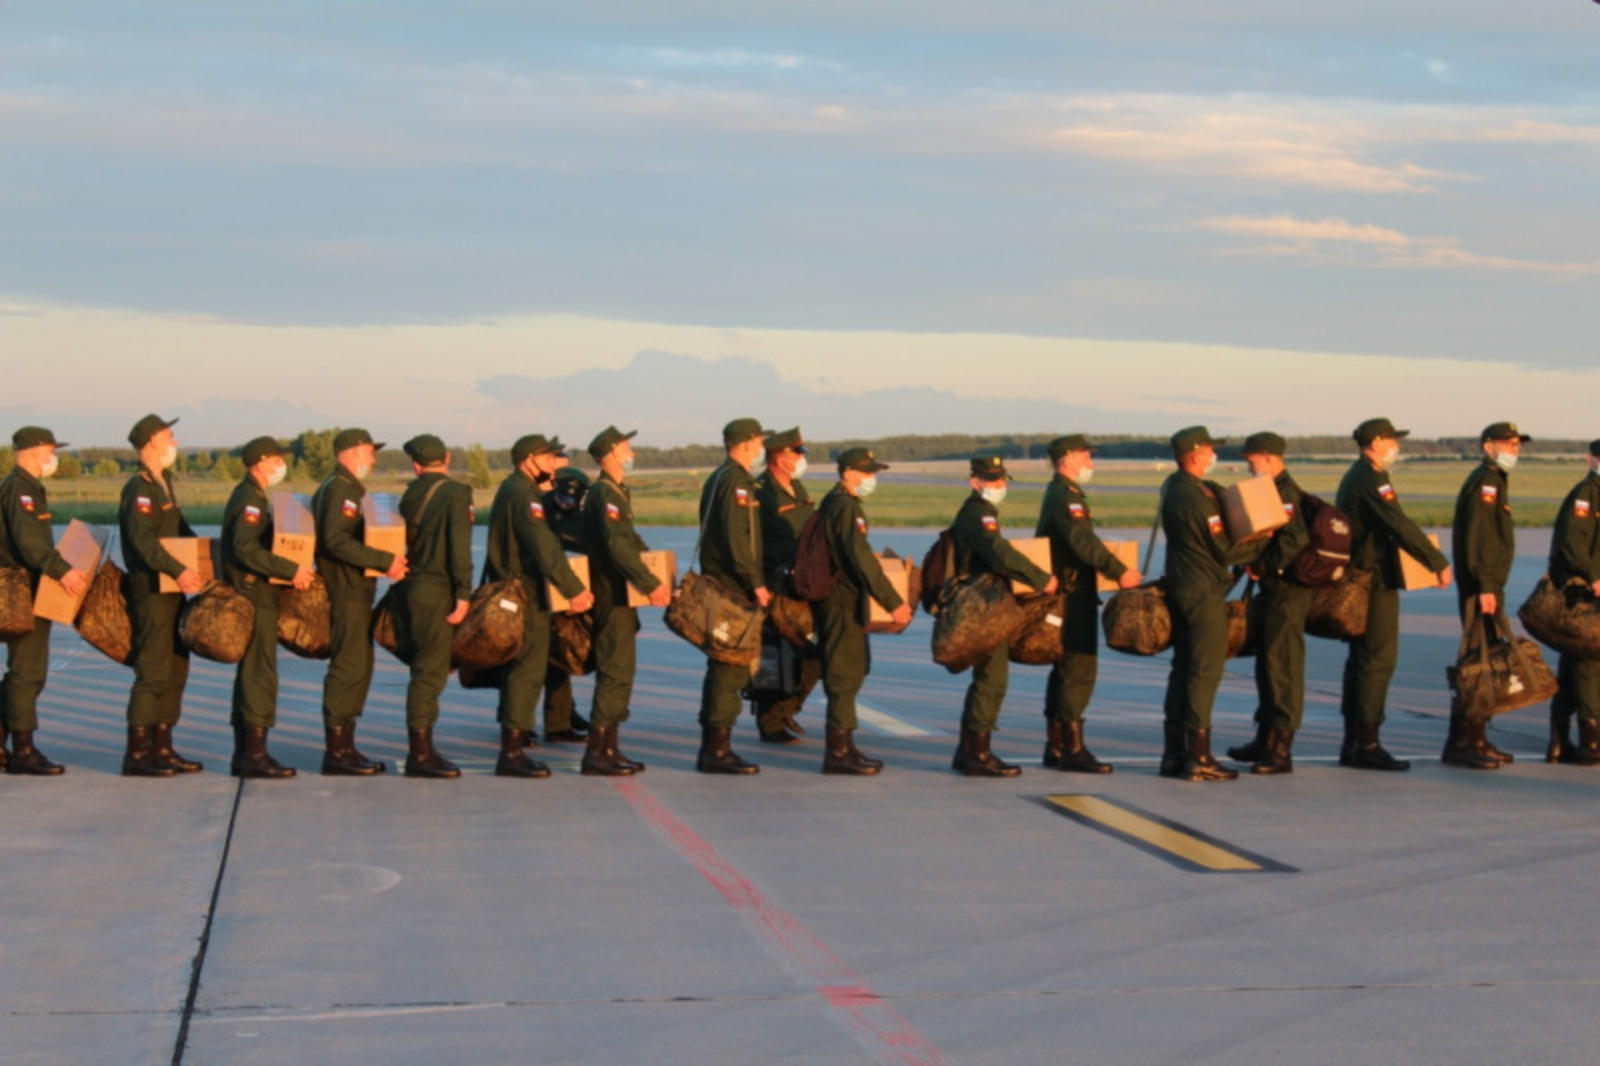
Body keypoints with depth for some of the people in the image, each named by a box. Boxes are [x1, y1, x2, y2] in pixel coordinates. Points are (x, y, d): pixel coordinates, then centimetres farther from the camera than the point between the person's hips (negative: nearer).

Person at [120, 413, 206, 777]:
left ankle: (162, 748, 16)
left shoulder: (163, 484, 18)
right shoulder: (139, 488, -13)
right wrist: (178, 571, -35)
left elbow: (182, 531, 25)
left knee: (175, 670, 11)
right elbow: (142, 540, -25)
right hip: (151, 592, -10)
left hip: (172, 590, 10)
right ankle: (137, 754, -5)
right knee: (153, 672, -9)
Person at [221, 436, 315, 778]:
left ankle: (244, 755, 17)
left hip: (253, 596, 11)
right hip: (255, 596, -11)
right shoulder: (251, 500, -15)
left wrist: (290, 569, 17)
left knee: (249, 673, 13)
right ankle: (255, 754, -7)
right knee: (260, 675, -8)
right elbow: (246, 550, -27)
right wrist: (291, 570, -27)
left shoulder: (250, 496, 17)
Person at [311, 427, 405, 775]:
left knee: (358, 666, 13)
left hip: (354, 593, 11)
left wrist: (385, 558, 15)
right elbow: (337, 541, -25)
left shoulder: (345, 488, 20)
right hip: (346, 593, -11)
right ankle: (336, 752, -7)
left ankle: (345, 746, 18)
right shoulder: (341, 489, -13)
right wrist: (384, 561, -25)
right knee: (349, 666, -9)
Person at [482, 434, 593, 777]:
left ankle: (511, 750, 29)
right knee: (527, 671, -10)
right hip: (524, 595, -11)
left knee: (518, 669, 19)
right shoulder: (523, 494, -17)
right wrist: (574, 590, -29)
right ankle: (511, 754, -10)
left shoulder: (513, 489, 17)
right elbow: (544, 549, -27)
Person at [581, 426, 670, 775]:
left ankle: (608, 748, 17)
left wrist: (655, 578, 16)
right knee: (616, 672, -9)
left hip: (620, 595, 10)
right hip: (612, 596, -10)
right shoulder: (604, 494, -15)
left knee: (620, 672, 13)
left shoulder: (617, 492, 17)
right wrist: (651, 585, -26)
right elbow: (618, 547, -25)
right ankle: (596, 753, -7)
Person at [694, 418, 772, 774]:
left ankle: (711, 748, 18)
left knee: (721, 668, 13)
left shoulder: (718, 478, 18)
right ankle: (718, 751, -6)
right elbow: (738, 539, -22)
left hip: (717, 583, 10)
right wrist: (757, 583, -20)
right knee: (731, 668, -8)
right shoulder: (736, 481, -14)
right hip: (733, 589, -10)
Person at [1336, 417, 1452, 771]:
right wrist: (1439, 563, -17)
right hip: (1377, 581, -11)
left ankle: (1353, 743, 16)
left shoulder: (1354, 477, 17)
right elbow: (1401, 526, -21)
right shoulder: (1372, 479, -15)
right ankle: (1367, 745, -9)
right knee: (1379, 659, -9)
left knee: (1360, 659, 12)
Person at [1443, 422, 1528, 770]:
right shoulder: (1485, 481, -12)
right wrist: (1485, 586, -25)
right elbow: (1476, 538, -21)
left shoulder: (1495, 481, 21)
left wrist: (1493, 586, 18)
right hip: (1481, 586, -10)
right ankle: (1461, 743, -11)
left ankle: (1475, 739, 19)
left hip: (1488, 586, 10)